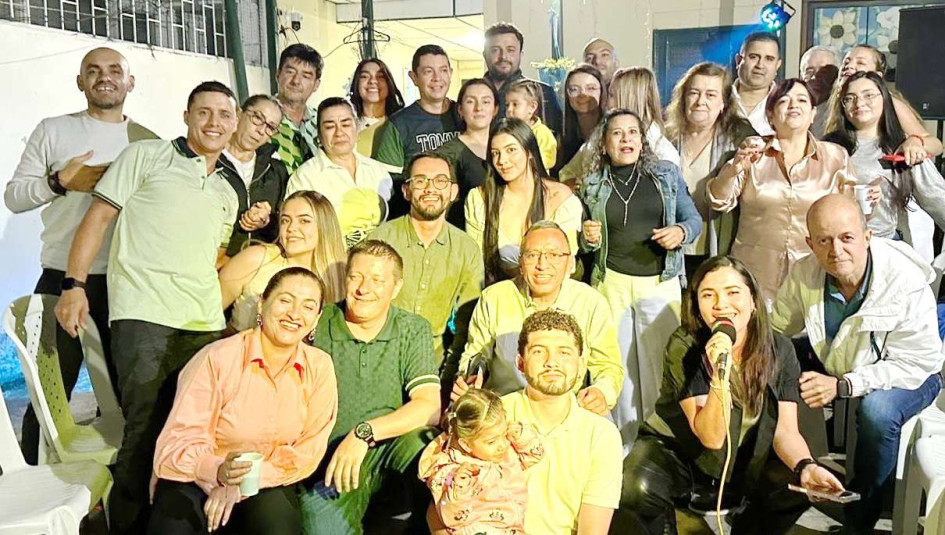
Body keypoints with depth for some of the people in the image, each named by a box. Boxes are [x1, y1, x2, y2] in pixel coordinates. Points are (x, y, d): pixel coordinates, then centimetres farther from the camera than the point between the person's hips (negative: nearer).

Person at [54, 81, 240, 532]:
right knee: (146, 430, -6)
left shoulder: (227, 192, 22)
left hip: (206, 324, 5)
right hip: (144, 318, -5)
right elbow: (99, 216, 1)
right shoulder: (146, 156, 6)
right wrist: (74, 283, -8)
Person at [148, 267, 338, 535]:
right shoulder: (217, 359, -17)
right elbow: (179, 443, -17)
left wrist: (240, 484, -18)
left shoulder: (320, 368, -7)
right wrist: (216, 471, -38)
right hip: (195, 481, -2)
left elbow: (307, 452, -6)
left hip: (266, 484, 3)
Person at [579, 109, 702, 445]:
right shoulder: (592, 184, 6)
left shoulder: (666, 174, 5)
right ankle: (620, 445, 17)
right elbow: (586, 244, 15)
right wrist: (589, 239, -8)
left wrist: (681, 232, -13)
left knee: (661, 363, -1)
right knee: (617, 364, 5)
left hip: (660, 283, 0)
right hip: (611, 282, 1)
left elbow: (695, 219, 9)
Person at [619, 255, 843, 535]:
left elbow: (785, 431, -9)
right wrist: (720, 375, -37)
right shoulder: (684, 347, -19)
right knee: (636, 489, -32)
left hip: (747, 465, 4)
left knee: (800, 487, -21)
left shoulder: (779, 350, -8)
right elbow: (711, 438, -22)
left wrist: (805, 467, -31)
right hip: (678, 455, -3)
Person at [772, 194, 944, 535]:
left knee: (878, 409, -36)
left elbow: (916, 364, -27)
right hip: (832, 365, 4)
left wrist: (842, 386, -35)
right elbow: (776, 329, -6)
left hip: (910, 375, -4)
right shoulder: (805, 274, -18)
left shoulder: (906, 282, -30)